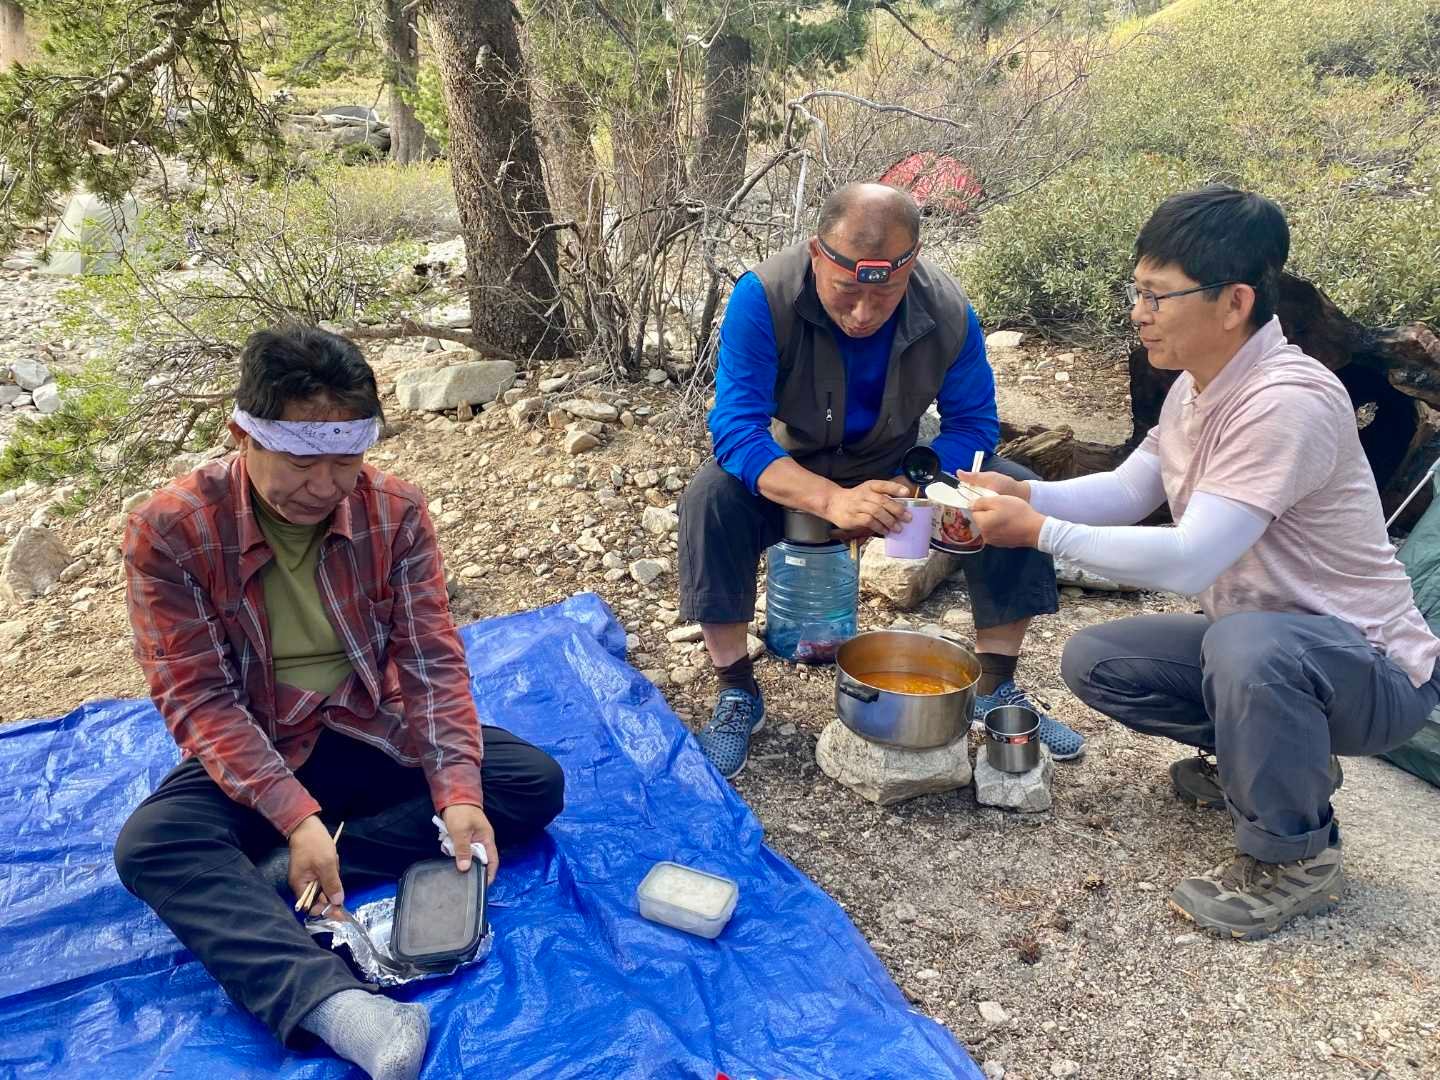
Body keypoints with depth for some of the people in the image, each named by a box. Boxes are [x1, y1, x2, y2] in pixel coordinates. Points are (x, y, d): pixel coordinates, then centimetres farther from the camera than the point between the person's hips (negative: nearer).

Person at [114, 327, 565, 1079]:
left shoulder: (395, 510, -11)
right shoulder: (168, 530, -17)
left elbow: (433, 662, -13)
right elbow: (198, 699, -19)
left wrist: (459, 792, -27)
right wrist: (295, 814, -32)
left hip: (373, 736, 2)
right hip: (251, 759, -2)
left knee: (536, 783, -16)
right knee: (150, 846, -30)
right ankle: (334, 1003, -47)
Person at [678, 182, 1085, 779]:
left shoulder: (948, 311, -20)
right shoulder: (763, 297, -29)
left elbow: (972, 423, -11)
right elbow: (736, 429, -34)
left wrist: (911, 487, -32)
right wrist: (832, 499, -50)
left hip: (898, 470, 3)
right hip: (789, 475, -2)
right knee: (711, 498, -33)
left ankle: (996, 689, 1)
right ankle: (737, 695, -14)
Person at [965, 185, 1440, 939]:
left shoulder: (1286, 401, -31)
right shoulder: (1198, 386, -2)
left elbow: (1187, 563, -34)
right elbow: (1127, 492, 7)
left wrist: (1040, 531, -27)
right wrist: (1024, 493, -10)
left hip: (1371, 668, -8)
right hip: (1264, 642, 9)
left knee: (1246, 643, -40)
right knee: (1094, 661, 2)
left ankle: (1295, 856, -12)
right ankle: (1275, 752, 18)